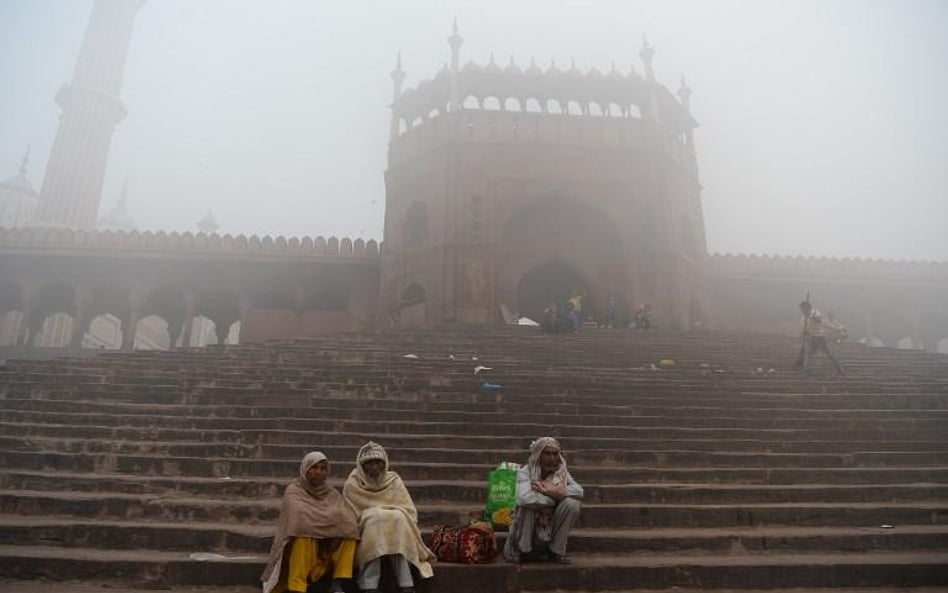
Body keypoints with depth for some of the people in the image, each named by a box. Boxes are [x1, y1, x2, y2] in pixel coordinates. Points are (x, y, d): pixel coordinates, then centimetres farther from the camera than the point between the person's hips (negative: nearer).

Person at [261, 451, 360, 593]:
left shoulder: (332, 493, 9)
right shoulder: (294, 490, -2)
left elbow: (348, 516, -5)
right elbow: (299, 515, -21)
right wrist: (330, 519, -17)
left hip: (329, 545, 4)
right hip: (299, 544, -3)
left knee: (350, 528, -22)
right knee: (304, 528, -34)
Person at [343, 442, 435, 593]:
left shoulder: (394, 481, 5)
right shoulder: (352, 485, 0)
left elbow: (409, 513, 1)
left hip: (397, 535, 2)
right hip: (366, 535, -2)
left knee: (398, 517, -29)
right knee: (374, 518, -31)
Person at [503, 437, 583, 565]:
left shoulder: (562, 473, 0)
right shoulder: (525, 472, -11)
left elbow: (579, 491, -19)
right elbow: (524, 498, -32)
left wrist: (552, 491, -28)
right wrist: (556, 495, -22)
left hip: (552, 527, 3)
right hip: (530, 527, -3)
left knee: (571, 503, -21)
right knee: (528, 505, -32)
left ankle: (556, 550, -5)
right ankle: (520, 549, -7)